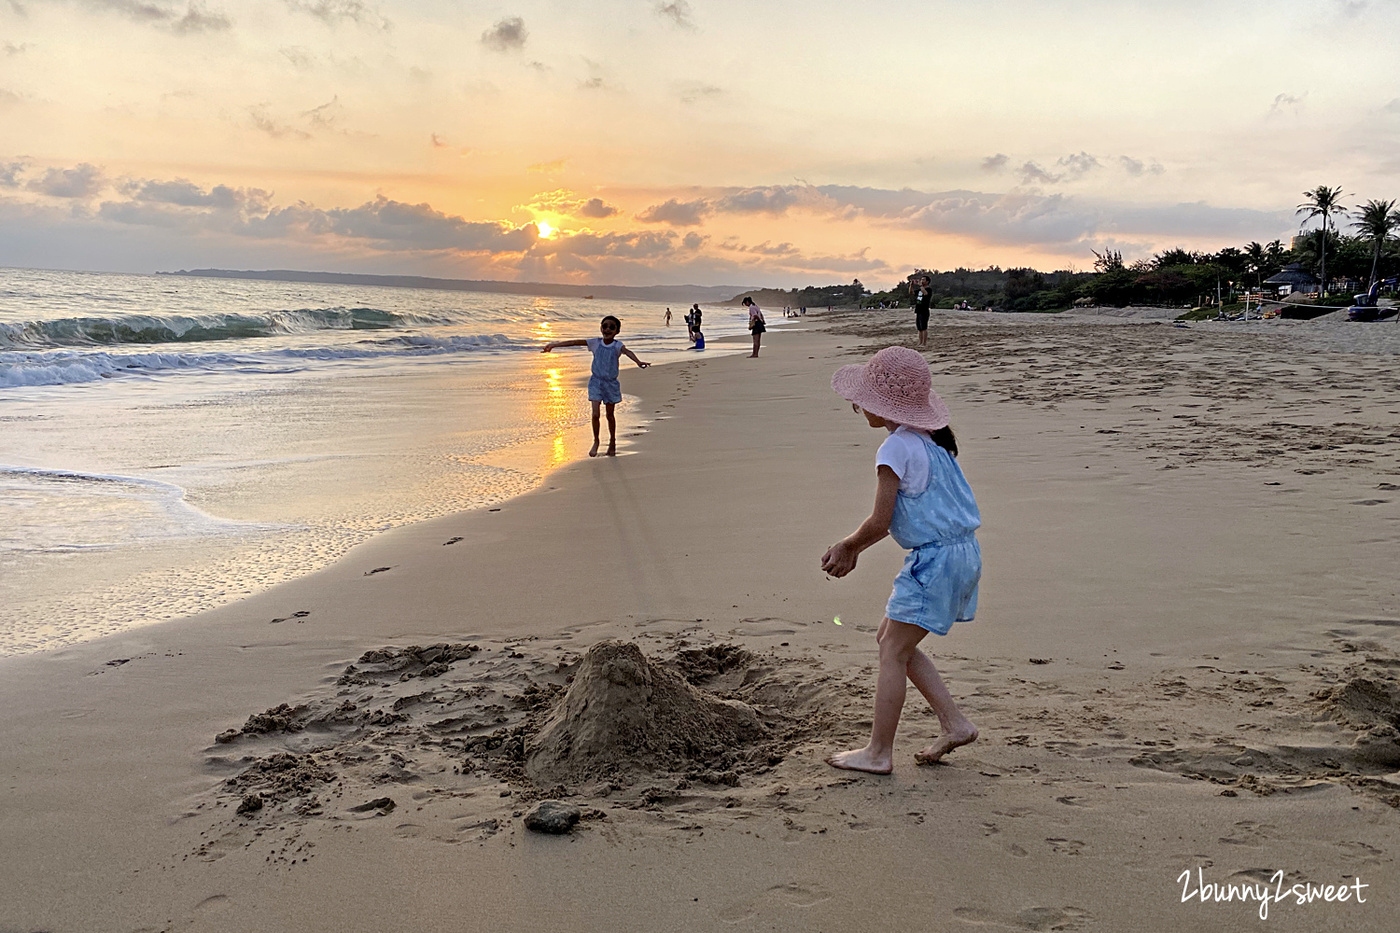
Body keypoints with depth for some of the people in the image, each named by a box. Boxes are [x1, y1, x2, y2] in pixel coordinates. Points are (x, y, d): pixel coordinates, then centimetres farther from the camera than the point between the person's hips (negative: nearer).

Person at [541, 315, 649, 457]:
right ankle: (596, 441, 10)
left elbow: (626, 351, -29)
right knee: (595, 413, -9)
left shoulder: (617, 345, -8)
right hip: (596, 381, 1)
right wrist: (555, 344, -8)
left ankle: (612, 441, 30)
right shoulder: (596, 343, -2)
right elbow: (575, 342, -5)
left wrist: (638, 361, -49)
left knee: (610, 415, 10)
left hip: (611, 383, -1)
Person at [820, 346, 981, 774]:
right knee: (892, 640, 18)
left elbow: (880, 522, -16)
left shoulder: (896, 449, -17)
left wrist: (847, 546, 3)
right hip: (961, 552, 10)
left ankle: (878, 752, 8)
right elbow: (896, 512, 17)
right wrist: (851, 547, 14)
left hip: (935, 558, -10)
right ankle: (954, 723, 19)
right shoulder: (927, 439, 12)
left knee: (893, 652, 0)